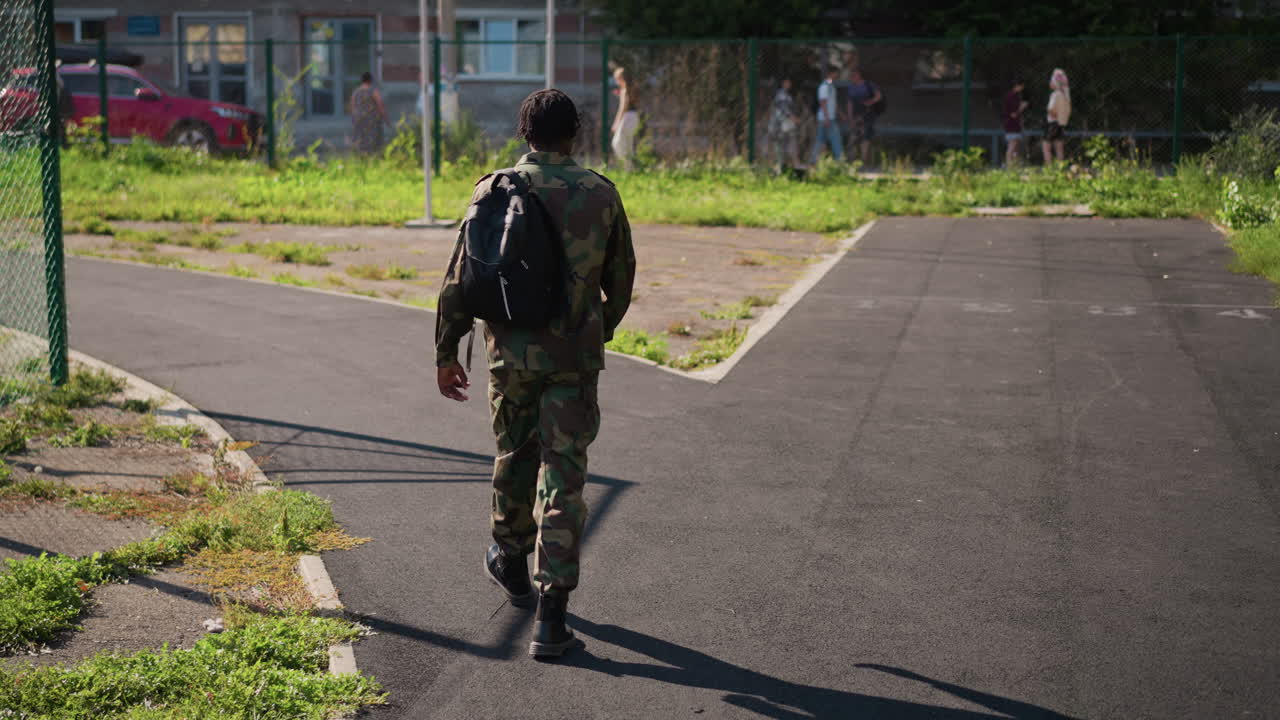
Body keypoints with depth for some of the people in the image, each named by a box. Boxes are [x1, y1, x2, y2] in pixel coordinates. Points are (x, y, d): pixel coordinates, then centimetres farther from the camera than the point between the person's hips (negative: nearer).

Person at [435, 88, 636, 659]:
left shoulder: (495, 190, -1)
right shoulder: (600, 194, -1)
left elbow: (460, 279, -1)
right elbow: (620, 279, 9)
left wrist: (446, 351, 7)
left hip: (511, 352, 1)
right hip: (575, 355, -1)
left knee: (515, 456, 23)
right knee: (563, 479, 0)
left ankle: (510, 563, 44)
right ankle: (550, 618, -4)